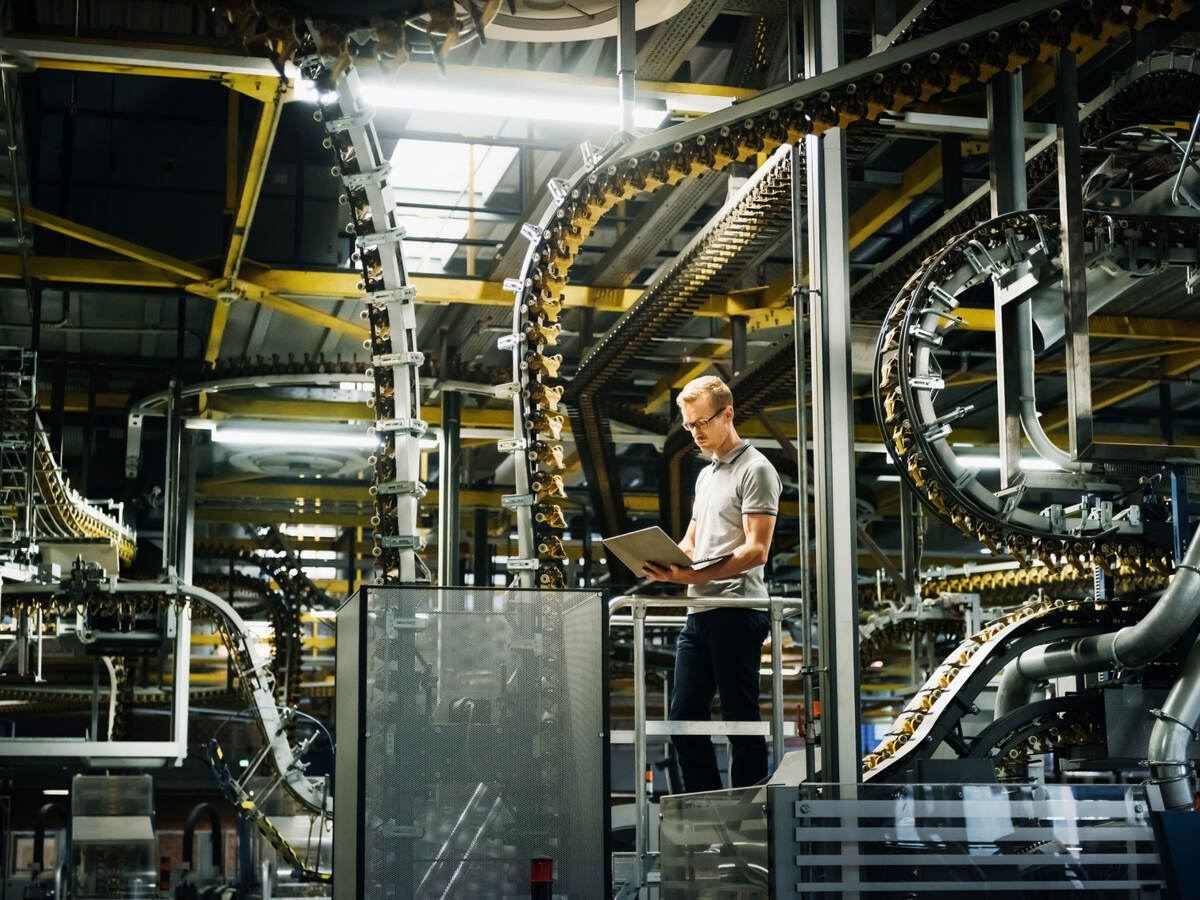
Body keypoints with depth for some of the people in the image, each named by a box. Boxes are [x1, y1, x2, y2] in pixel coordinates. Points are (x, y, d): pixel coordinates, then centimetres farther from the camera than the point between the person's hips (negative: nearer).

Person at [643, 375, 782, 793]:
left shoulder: (755, 470, -6)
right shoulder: (706, 475, 21)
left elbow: (756, 550, -15)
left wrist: (698, 576, -25)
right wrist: (666, 566, 3)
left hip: (738, 611, -9)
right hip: (699, 612, 9)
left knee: (741, 721, -4)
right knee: (683, 717, 8)